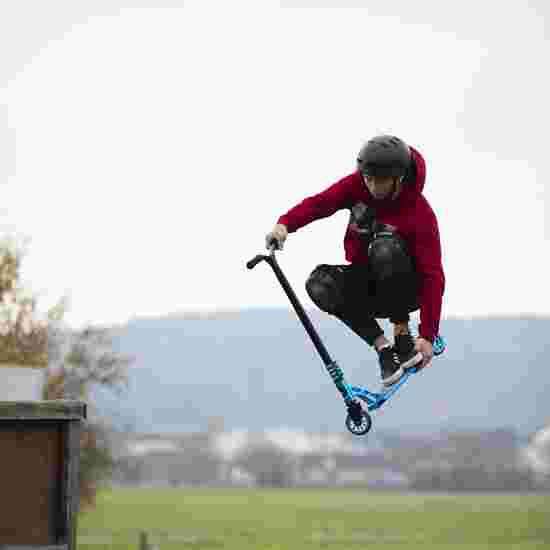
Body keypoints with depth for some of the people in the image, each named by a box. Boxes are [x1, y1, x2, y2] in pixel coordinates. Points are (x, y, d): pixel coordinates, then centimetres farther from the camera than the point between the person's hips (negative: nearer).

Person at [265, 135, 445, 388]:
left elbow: (433, 277, -26)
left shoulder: (420, 214, -24)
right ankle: (382, 347, -17)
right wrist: (285, 224, -41)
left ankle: (402, 335, -19)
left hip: (406, 289, -4)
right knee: (320, 284, -27)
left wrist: (427, 336, -32)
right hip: (365, 286, 4)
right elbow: (320, 202, -18)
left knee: (386, 248, -36)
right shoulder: (357, 185, -11)